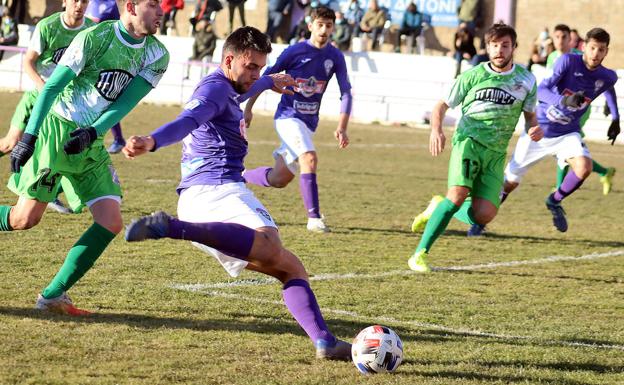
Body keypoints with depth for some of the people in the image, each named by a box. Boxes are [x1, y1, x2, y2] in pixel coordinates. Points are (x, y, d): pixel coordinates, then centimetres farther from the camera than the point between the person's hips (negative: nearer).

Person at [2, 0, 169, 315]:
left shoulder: (156, 55, 1)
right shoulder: (94, 38, -14)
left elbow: (125, 102, -4)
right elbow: (53, 85, -13)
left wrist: (93, 132, -19)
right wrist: (29, 136, -18)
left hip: (91, 142, 6)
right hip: (57, 128, -6)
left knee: (111, 222, -6)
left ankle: (52, 296, 0)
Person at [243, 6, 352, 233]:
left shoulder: (335, 57, 0)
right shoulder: (295, 51, -10)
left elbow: (346, 93, 1)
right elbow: (266, 77, -2)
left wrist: (342, 128, -10)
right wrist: (248, 109, -2)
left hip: (309, 122, 5)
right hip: (288, 117, -5)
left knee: (279, 180, 9)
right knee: (309, 158, -28)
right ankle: (314, 218, -28)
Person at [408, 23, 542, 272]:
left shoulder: (526, 80, 8)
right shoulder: (473, 76, 2)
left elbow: (530, 115, 20)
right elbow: (442, 105, 8)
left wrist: (535, 129, -5)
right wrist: (436, 129, -12)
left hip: (496, 152, 3)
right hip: (468, 141, -3)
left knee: (484, 215, -14)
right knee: (459, 194, -27)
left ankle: (439, 208, 18)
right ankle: (420, 254, -18)